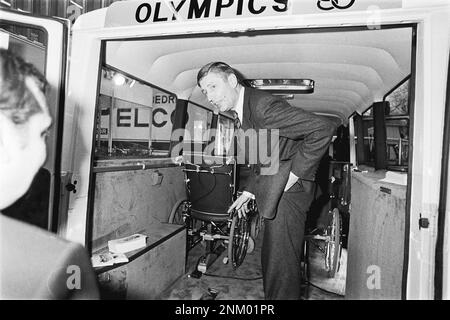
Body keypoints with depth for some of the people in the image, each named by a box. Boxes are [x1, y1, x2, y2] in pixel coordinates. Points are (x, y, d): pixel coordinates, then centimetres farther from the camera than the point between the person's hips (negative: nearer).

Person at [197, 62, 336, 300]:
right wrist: (249, 191, 12)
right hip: (274, 191, 10)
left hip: (286, 190, -10)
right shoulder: (243, 111, 11)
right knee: (272, 259, 21)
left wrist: (294, 173, -22)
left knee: (281, 261, 0)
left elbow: (323, 129, -25)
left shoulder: (263, 105, -21)